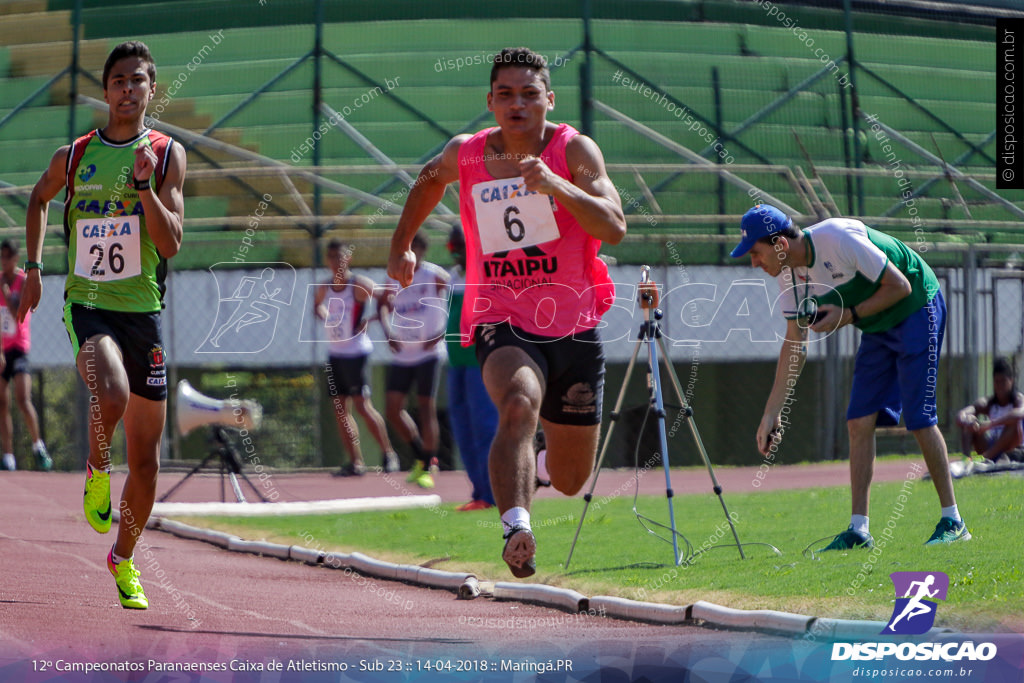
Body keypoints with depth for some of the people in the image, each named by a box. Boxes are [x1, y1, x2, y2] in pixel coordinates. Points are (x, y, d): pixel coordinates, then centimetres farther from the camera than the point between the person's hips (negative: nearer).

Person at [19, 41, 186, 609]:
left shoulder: (167, 155, 0)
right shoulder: (73, 156, 3)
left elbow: (171, 243, -8)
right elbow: (39, 199, 25)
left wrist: (144, 185, -21)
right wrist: (33, 268, 17)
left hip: (144, 311, 1)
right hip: (87, 305, -1)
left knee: (146, 457, 5)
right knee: (113, 395, -33)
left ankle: (123, 560, 26)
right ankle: (96, 471, 0)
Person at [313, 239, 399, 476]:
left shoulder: (358, 285, -11)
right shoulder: (324, 288, 8)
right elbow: (317, 305, 29)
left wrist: (369, 319, -15)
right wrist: (325, 317, 11)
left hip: (356, 353, -7)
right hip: (334, 354, 7)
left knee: (362, 405, -9)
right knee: (340, 410, 3)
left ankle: (388, 454, 4)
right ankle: (356, 463, 7)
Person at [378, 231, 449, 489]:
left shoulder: (435, 276, -7)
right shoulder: (394, 279, 8)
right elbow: (382, 304, 22)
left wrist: (442, 333, -16)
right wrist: (388, 332, 4)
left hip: (429, 352, -5)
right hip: (402, 354, 5)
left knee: (426, 407, -7)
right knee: (393, 408, 1)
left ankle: (429, 467, 1)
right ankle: (420, 457, 19)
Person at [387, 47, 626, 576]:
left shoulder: (575, 150, -9)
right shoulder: (465, 155, -1)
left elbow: (614, 229, -22)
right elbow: (430, 178, 24)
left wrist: (556, 186, -35)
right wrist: (401, 245, 25)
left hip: (574, 329, 1)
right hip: (502, 324, -1)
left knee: (569, 481, 13)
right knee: (519, 407, -36)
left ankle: (544, 465, 50)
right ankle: (515, 529, -49)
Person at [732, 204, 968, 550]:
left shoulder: (839, 239, -29)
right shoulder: (790, 274, -5)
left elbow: (900, 286, -23)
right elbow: (794, 345, 2)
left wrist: (849, 316, -23)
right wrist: (771, 414, 0)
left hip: (917, 310, -8)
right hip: (877, 328, 8)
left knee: (919, 418, -12)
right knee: (859, 422, -1)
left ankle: (952, 522, -2)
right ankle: (858, 530, 1)